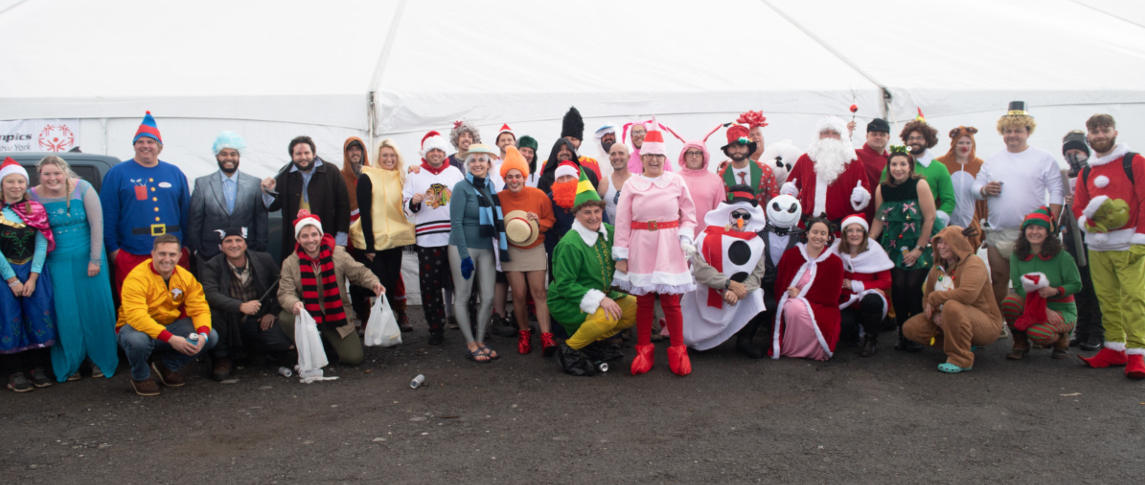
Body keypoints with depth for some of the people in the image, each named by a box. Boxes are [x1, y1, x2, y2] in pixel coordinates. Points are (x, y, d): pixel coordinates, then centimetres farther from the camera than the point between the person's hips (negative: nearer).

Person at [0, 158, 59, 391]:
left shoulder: (36, 210, 3)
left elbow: (42, 244, -3)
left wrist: (33, 278, -11)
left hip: (34, 270, 2)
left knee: (39, 317, 1)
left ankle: (38, 367, 13)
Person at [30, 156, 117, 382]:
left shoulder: (82, 189, -8)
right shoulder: (33, 196, -4)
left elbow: (96, 223, -7)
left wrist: (95, 259, -9)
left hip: (87, 260, -1)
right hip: (58, 264, 1)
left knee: (95, 309, 3)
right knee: (66, 314, 4)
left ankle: (100, 360, 18)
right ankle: (70, 364, 19)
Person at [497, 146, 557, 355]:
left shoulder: (538, 195, -6)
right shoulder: (499, 198, -6)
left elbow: (550, 220, 4)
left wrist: (539, 222, -15)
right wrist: (505, 230, -15)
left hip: (535, 249, 0)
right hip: (511, 250, 0)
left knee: (539, 291, -6)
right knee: (519, 294, 0)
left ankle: (546, 336, -6)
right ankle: (524, 332, 18)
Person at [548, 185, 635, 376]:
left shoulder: (608, 232, -1)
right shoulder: (570, 244, -23)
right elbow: (564, 285, -23)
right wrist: (599, 300, -29)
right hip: (567, 303, -8)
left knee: (637, 308, -4)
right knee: (606, 317, -33)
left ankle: (594, 343, 10)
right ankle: (569, 350, -9)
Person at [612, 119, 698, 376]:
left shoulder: (677, 182, 5)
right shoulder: (631, 184, 4)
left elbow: (688, 216, 8)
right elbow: (622, 222, 3)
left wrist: (686, 238, -8)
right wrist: (621, 255, -1)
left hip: (669, 249, -1)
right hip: (641, 247, 1)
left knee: (671, 300, -1)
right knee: (643, 300, 6)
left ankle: (678, 350, 14)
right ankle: (644, 349, 20)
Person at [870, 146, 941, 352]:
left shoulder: (919, 185, -11)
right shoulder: (882, 189, 0)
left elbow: (929, 218, -11)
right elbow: (879, 219, 5)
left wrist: (919, 249, -12)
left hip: (921, 244, -3)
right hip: (894, 246, 3)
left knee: (914, 286, -9)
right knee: (898, 285, -4)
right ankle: (902, 334, 9)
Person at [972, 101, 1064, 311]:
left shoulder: (1044, 158, 3)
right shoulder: (991, 160, 14)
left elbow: (1056, 192, -2)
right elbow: (975, 188, 14)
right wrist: (985, 190, -10)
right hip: (997, 233, 4)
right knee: (998, 280, 10)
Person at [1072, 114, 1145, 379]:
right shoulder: (1086, 173, 17)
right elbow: (1078, 207, 19)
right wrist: (1088, 221, -4)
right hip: (1097, 246, 5)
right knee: (1107, 299, 5)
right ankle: (1114, 348, 12)